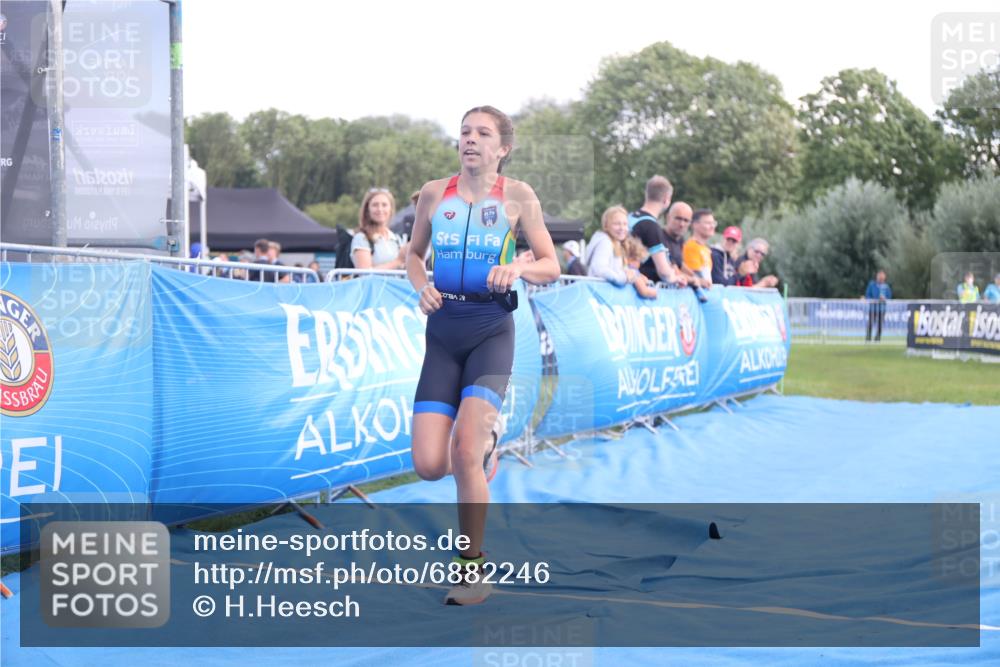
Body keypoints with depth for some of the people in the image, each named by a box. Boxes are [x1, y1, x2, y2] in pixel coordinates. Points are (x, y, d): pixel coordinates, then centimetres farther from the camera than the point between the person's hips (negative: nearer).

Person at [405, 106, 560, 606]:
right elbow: (413, 253, 19)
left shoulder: (517, 196, -1)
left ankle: (473, 566, -2)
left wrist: (518, 267, -19)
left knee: (464, 449, -19)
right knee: (429, 465, -6)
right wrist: (422, 287, -2)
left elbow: (551, 266, 2)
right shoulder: (435, 193, 6)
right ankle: (485, 440, 30)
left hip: (491, 330, -3)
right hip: (443, 331, 3)